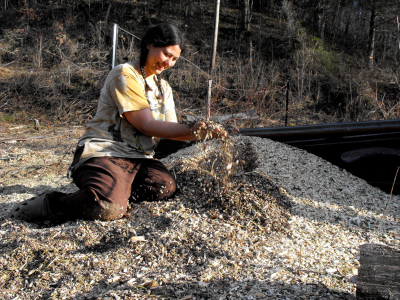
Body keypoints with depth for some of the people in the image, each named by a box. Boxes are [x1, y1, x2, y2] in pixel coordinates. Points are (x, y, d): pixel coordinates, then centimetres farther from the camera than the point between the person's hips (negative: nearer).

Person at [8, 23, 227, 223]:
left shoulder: (164, 88, 18)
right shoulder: (124, 75, -8)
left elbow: (171, 130, 8)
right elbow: (146, 125, -15)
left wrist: (204, 133, -10)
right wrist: (191, 130, -16)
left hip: (137, 158, 8)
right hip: (102, 153, -7)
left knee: (166, 186, -23)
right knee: (108, 209, -33)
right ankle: (48, 205, -9)